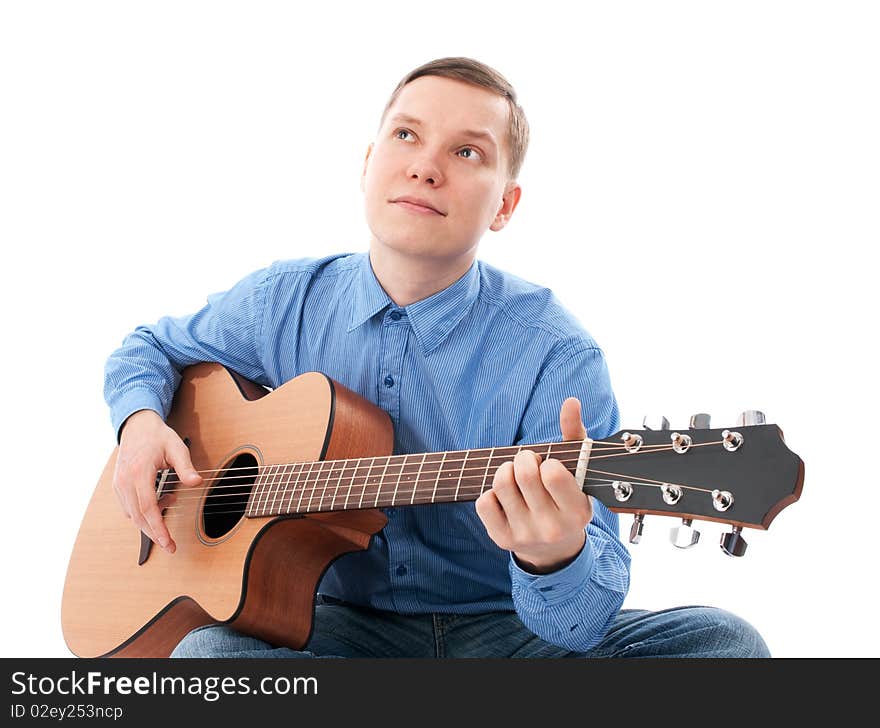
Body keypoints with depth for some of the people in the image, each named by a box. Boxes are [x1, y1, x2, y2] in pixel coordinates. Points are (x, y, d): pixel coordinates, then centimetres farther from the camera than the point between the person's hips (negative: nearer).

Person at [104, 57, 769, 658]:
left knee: (722, 640, -25)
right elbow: (151, 348, 19)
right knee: (205, 649, -31)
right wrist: (142, 423, -5)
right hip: (343, 622, 2)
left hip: (504, 630, -1)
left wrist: (557, 559, -42)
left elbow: (585, 620, -17)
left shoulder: (556, 359, -13)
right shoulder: (286, 303, 0)